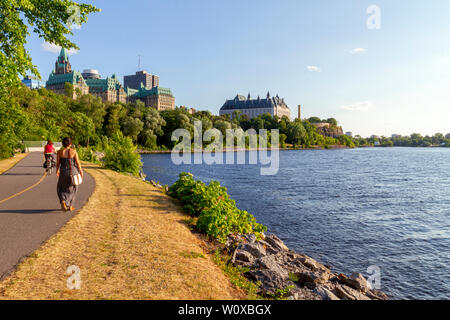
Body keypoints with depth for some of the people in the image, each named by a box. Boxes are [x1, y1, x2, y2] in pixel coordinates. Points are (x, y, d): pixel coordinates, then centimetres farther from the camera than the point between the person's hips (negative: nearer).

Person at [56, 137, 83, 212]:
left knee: (62, 188, 18)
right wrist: (80, 171, 4)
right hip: (73, 171, 0)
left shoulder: (60, 152, -5)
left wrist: (57, 170, 18)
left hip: (64, 172, 1)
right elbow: (77, 162, -7)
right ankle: (70, 206, 17)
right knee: (72, 189, 15)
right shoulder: (73, 151, -8)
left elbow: (58, 163, 0)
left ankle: (63, 201, -9)